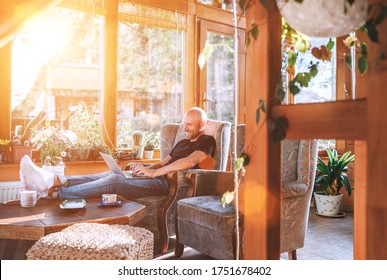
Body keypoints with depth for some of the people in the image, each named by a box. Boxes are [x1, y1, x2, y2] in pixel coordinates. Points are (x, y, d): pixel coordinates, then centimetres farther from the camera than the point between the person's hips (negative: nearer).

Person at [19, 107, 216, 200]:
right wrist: (145, 168, 6)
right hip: (158, 177, 8)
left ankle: (52, 191, -27)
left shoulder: (207, 141, 1)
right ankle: (54, 181, -20)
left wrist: (153, 172, -20)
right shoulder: (183, 142, 29)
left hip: (167, 182, -8)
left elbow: (189, 162, -18)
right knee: (109, 175, -10)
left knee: (115, 180, -24)